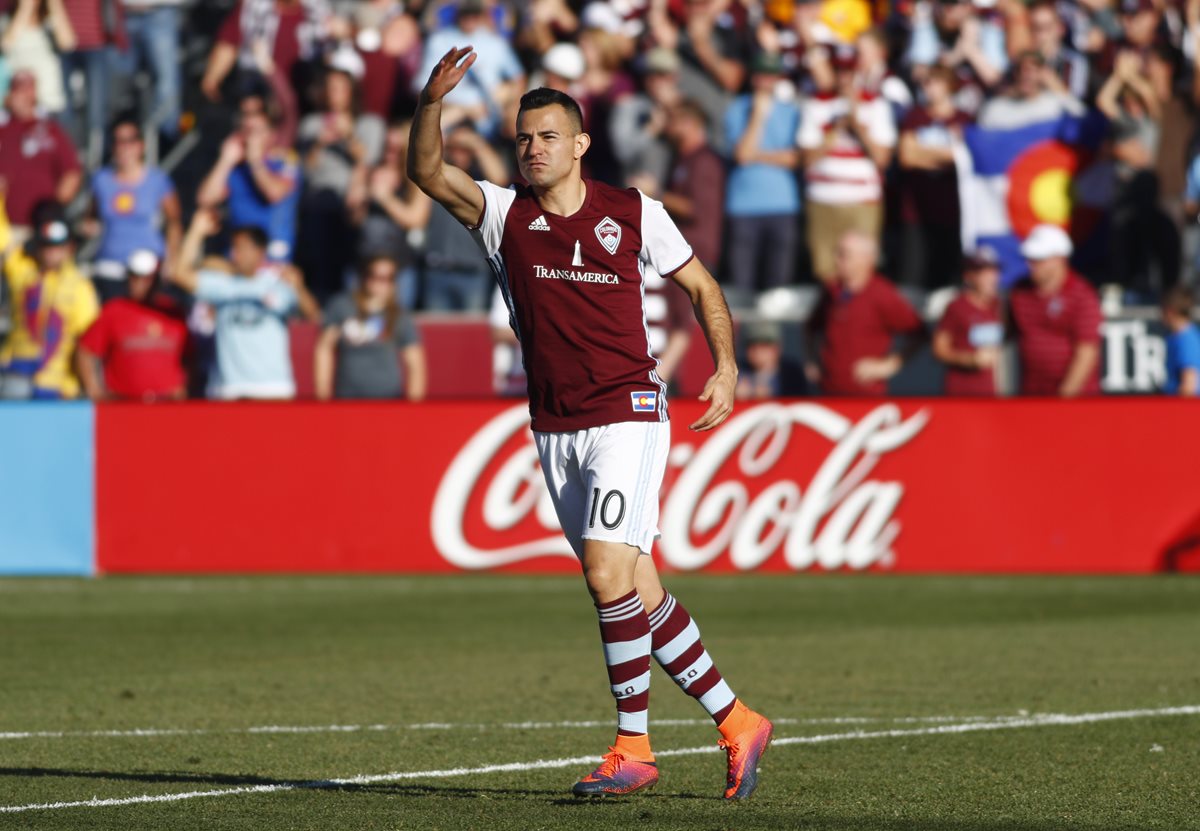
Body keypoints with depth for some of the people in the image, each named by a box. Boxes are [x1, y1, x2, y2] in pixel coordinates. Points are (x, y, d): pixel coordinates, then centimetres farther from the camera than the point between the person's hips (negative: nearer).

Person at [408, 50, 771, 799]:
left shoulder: (635, 213, -1)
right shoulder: (504, 213, 3)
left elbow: (701, 286, 11)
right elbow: (428, 173, -12)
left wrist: (726, 367, 0)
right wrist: (432, 102, -28)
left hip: (628, 416, -4)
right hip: (555, 428, 4)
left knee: (609, 573, -18)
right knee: (636, 591, 6)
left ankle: (633, 748, -10)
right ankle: (737, 723, 18)